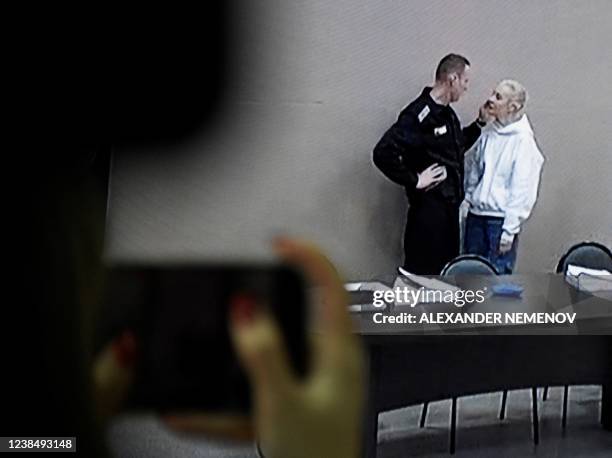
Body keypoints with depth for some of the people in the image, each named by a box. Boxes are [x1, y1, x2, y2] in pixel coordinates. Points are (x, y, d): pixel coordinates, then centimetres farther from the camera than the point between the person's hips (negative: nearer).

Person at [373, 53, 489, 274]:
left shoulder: (447, 113, 11)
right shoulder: (419, 114, -18)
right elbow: (383, 153, -26)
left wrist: (480, 123, 15)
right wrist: (414, 180, -19)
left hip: (449, 206, 9)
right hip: (428, 207, -9)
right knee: (422, 273, -3)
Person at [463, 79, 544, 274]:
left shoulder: (523, 140, -11)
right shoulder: (488, 133, 6)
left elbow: (523, 191, -13)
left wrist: (509, 231, -14)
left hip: (500, 219, -6)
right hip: (476, 215, 6)